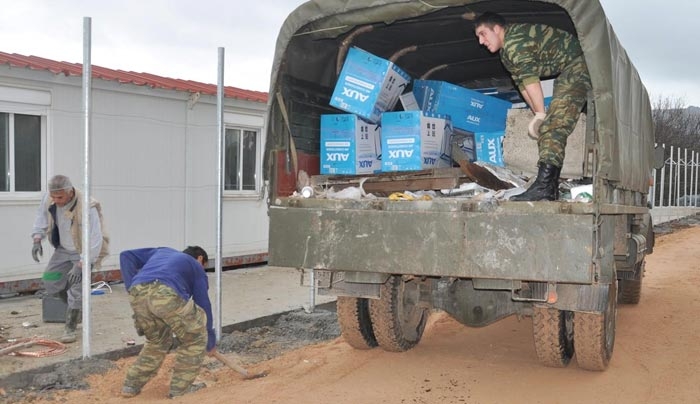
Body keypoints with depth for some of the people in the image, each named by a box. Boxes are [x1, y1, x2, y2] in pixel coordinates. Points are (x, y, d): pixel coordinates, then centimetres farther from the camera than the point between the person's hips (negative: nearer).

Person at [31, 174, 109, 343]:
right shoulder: (48, 199, -17)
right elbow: (41, 218, 4)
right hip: (64, 248, 6)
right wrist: (37, 239, -10)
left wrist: (80, 265, -39)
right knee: (50, 281, 4)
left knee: (77, 287, -14)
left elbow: (94, 240, -35)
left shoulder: (87, 208, -36)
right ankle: (76, 307, 28)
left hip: (84, 251, -6)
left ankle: (70, 329, -1)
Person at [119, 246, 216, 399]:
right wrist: (210, 342, 40)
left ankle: (131, 385, 33)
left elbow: (126, 256, 30)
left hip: (138, 293, 5)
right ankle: (180, 388, 22)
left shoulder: (162, 251, 41)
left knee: (158, 340, 31)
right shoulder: (196, 267, 31)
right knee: (195, 338, 19)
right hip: (167, 294, -5)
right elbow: (204, 304, 31)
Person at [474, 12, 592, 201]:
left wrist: (540, 115, -15)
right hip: (565, 74, 11)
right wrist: (539, 115, 6)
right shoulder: (506, 53, 15)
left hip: (579, 63, -11)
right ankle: (549, 188, 7)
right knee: (548, 127, 7)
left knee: (554, 126, -22)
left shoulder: (514, 40, -18)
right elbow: (522, 84, 14)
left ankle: (543, 186, -30)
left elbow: (530, 78, -21)